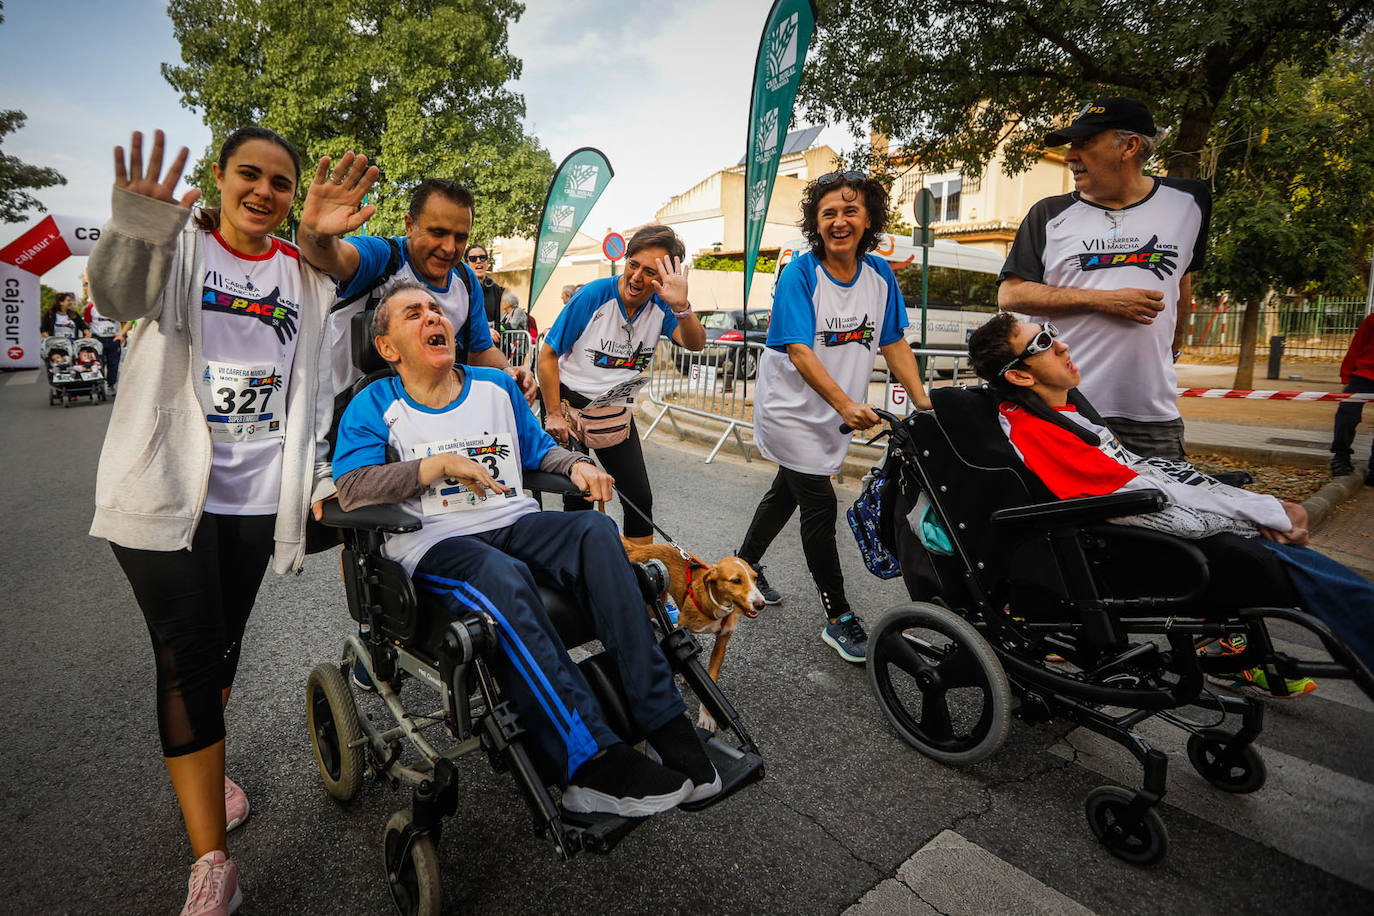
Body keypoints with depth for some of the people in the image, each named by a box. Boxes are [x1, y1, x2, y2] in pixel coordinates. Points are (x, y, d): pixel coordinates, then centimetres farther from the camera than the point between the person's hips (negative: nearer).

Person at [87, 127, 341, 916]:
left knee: (223, 645, 17)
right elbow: (122, 297, -24)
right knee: (187, 658, -4)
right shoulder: (179, 246, -2)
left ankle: (204, 766, 43)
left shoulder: (305, 272, 10)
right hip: (170, 489, -3)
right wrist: (138, 224, -41)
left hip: (257, 493, 4)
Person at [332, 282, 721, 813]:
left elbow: (539, 451, 25)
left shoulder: (497, 387, 19)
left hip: (514, 524, 4)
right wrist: (439, 463, -14)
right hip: (436, 544, -3)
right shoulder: (374, 406, 8)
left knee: (596, 531, -28)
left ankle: (664, 722, -28)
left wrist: (576, 466, 3)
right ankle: (590, 760, -39)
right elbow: (350, 488, -6)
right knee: (501, 574, -39)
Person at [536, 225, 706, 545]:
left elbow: (695, 344, -25)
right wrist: (553, 414, -15)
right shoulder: (594, 296, -17)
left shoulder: (661, 306, -7)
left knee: (640, 498, 5)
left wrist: (681, 306, -44)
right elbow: (547, 354, -13)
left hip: (617, 409, 4)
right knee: (578, 499, 1)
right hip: (568, 401, -3)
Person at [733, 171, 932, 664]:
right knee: (820, 504, -5)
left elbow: (894, 344, 2)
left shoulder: (880, 274, -1)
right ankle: (838, 618, 8)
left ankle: (744, 565, 40)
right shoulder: (800, 273, -17)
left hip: (836, 414, 6)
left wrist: (923, 402, -8)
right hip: (791, 408, -6)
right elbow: (799, 352, -24)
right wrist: (846, 405, -34)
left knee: (787, 490, 18)